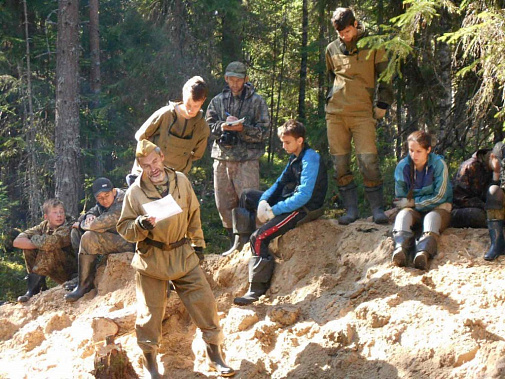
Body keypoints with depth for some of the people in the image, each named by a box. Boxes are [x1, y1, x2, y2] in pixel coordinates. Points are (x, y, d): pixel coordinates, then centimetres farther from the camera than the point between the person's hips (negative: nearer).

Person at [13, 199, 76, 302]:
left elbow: (49, 243, -39)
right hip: (55, 273, 7)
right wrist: (39, 244, -24)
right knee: (28, 247, -6)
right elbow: (17, 242, -11)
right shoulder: (44, 226, -1)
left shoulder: (68, 229, -19)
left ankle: (34, 288, -21)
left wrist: (35, 239, -16)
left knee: (48, 248, -28)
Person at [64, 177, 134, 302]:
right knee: (76, 232, 6)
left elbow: (97, 225, -33)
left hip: (127, 243, -10)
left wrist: (81, 225, -13)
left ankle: (85, 284, -19)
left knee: (89, 238, -29)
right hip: (111, 238, 10)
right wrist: (89, 216, -9)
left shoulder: (121, 207, -26)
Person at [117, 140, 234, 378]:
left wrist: (197, 242, 18)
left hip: (182, 255, 2)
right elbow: (124, 228, -4)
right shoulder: (135, 191, -7)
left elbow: (193, 215, 15)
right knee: (150, 312, 0)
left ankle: (214, 356, 13)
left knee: (204, 302, -1)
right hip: (150, 259, -2)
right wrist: (141, 225, -23)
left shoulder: (181, 181, 1)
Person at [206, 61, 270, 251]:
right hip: (222, 157, 4)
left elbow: (263, 132, -2)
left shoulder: (256, 101, 3)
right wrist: (223, 127, -12)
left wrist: (242, 128, -17)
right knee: (224, 205, 7)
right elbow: (208, 127, 8)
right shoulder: (218, 101, 13)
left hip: (247, 159, -4)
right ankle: (235, 243, 20)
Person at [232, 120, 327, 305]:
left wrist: (274, 210, -23)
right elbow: (280, 183, 14)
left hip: (305, 209, -10)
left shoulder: (310, 159, -19)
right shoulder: (294, 158, 11)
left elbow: (304, 195, -26)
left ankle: (258, 288, -20)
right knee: (247, 196, 18)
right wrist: (263, 201, -6)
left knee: (259, 237, -23)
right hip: (288, 203, 10)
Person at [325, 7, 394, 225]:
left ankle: (377, 209, -5)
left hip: (362, 113, -4)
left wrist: (382, 104, -1)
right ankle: (351, 210, 7)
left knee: (368, 162, -12)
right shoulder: (332, 49, 13)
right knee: (340, 164, 1)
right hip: (335, 114, 4)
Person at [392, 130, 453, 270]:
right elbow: (400, 198, 7)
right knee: (403, 214, -30)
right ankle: (401, 247, -60)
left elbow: (439, 197, -12)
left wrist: (413, 202, -12)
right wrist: (409, 205, -11)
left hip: (437, 208, -3)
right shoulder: (402, 166, -3)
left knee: (432, 217, -36)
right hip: (414, 211, 3)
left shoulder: (439, 164, -12)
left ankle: (424, 252, -66)